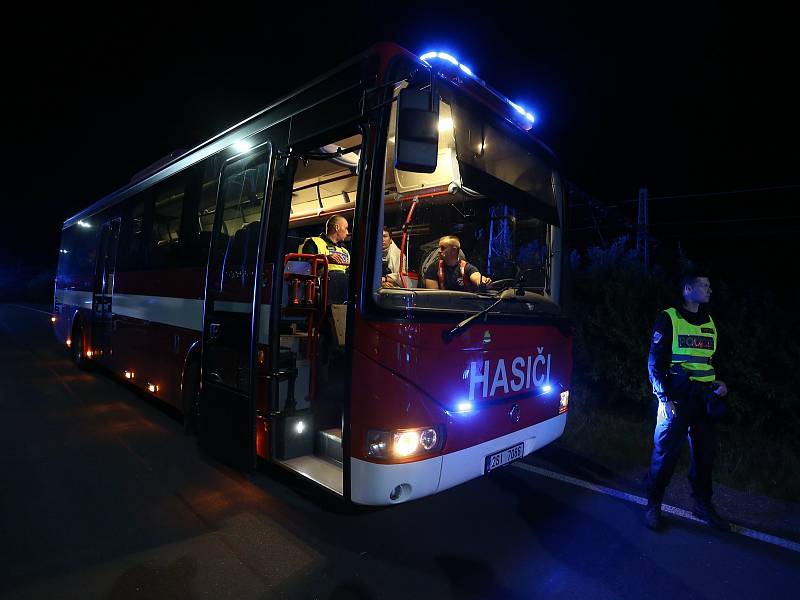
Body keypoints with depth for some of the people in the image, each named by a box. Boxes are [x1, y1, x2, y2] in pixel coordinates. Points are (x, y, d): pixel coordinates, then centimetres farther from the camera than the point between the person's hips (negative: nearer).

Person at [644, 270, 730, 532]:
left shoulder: (710, 323, 15)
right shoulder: (668, 319, -4)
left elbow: (713, 360, 25)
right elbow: (655, 362, -7)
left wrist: (718, 383, 5)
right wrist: (665, 398, -14)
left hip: (705, 397, 6)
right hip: (677, 395, -6)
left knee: (705, 452, 12)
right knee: (666, 451, -2)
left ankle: (703, 505, 29)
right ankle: (653, 505, 13)